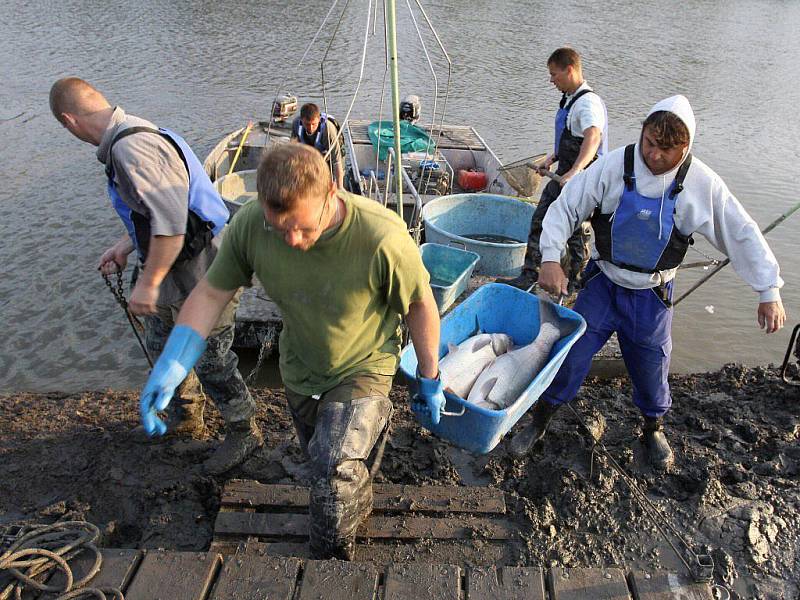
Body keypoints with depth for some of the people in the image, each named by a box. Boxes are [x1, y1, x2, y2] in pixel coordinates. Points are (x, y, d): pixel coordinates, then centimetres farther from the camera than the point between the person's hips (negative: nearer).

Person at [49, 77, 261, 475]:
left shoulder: (131, 150, -25)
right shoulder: (136, 134, 8)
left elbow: (170, 222, -30)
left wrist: (148, 282, -22)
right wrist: (126, 245, 18)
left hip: (199, 275, -11)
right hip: (176, 269, 11)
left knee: (210, 359, 5)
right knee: (162, 345, 25)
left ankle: (243, 432, 26)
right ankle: (186, 415, 46)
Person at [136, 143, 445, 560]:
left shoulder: (381, 237, -35)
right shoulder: (249, 225, -25)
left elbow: (420, 304, -19)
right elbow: (211, 292, -12)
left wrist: (430, 380, -7)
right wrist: (173, 364, -25)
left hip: (363, 368, -4)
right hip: (299, 370, 5)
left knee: (333, 476, -18)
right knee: (320, 461, 24)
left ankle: (333, 556, 15)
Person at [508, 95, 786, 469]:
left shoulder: (702, 184, -13)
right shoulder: (614, 166, -16)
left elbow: (743, 235, -4)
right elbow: (565, 208, -11)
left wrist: (769, 292, -3)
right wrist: (551, 259, -24)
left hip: (652, 296, 1)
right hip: (603, 284, -1)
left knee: (651, 367, 13)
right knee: (570, 356, 0)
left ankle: (653, 430, 43)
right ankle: (539, 424, 22)